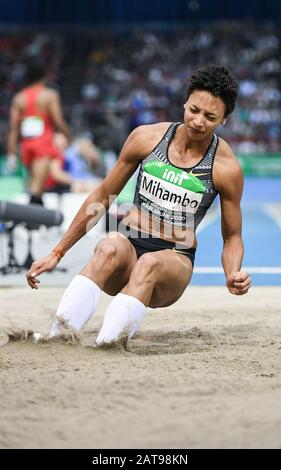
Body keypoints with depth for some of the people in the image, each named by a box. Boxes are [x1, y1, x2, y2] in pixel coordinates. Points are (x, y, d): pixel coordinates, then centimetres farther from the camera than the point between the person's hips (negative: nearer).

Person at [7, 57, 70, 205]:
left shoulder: (19, 98, 7)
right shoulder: (50, 95, -5)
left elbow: (13, 129, 3)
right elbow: (58, 122, -10)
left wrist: (12, 154, 4)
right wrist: (67, 134, 9)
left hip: (26, 145, 5)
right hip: (44, 144, -5)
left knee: (35, 183, 19)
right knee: (37, 184, -13)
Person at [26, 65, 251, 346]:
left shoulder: (226, 169, -2)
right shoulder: (147, 138, 2)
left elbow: (232, 237, 8)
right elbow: (102, 196, 11)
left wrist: (234, 275, -15)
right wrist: (57, 253, 10)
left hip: (175, 260, -1)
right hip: (129, 246, 1)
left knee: (150, 263, -37)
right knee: (111, 246, -36)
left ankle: (104, 348, -55)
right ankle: (55, 338, -53)